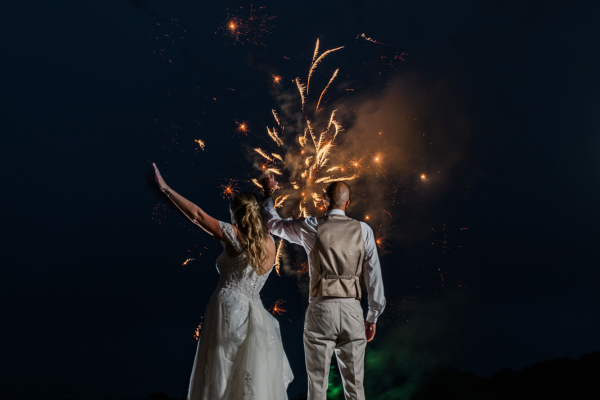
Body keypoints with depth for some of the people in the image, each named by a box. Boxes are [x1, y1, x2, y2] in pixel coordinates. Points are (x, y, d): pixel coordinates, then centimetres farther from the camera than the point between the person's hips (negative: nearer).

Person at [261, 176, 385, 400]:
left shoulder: (312, 228, -1)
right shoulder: (363, 230, 3)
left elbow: (273, 223, 15)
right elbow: (374, 275, 3)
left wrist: (268, 195, 32)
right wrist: (373, 317, 11)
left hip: (321, 308, -1)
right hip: (352, 309, 2)